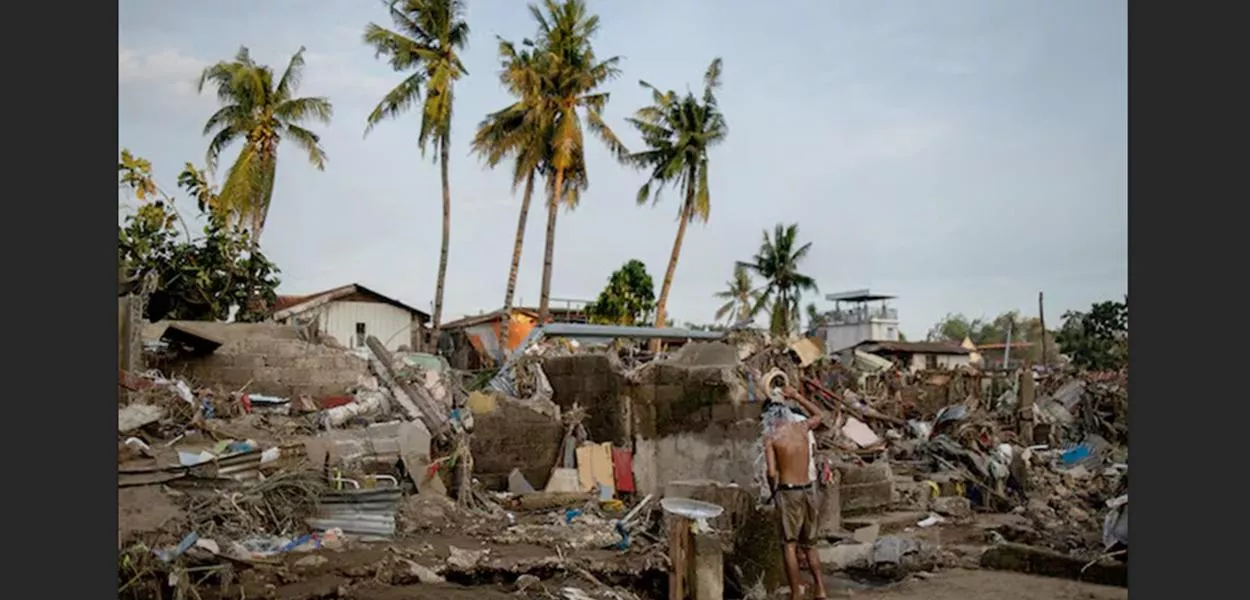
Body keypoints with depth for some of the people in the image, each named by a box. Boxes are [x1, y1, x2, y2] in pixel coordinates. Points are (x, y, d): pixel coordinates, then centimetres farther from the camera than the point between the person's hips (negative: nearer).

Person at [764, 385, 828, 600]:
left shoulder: (771, 437, -6)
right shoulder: (802, 426, 6)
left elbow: (772, 472, -14)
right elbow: (817, 414, 29)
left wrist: (773, 492, 4)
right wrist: (796, 396, 32)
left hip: (788, 492, -5)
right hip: (808, 490, 5)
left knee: (790, 545, 1)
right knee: (809, 544, 18)